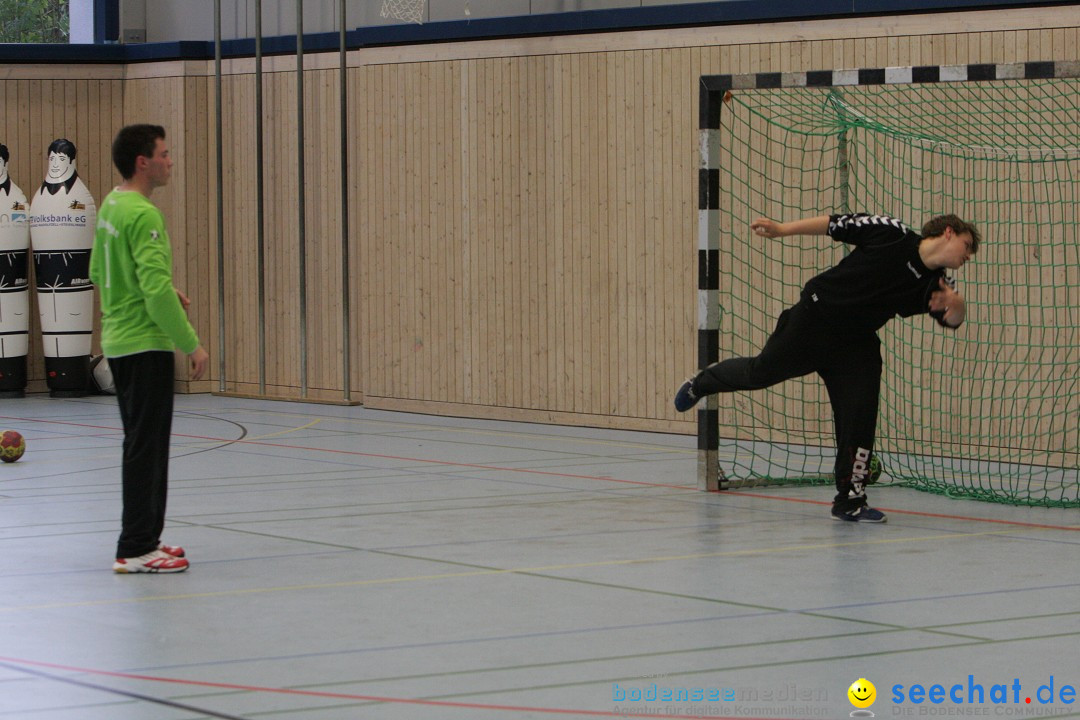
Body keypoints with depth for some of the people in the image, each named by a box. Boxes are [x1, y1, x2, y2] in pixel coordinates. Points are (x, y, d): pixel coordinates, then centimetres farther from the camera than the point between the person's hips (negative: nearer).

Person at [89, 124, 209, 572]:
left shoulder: (110, 206, 11)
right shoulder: (142, 215, -19)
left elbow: (98, 272, 21)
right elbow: (157, 288, -24)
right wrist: (191, 344, -19)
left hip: (119, 343, 10)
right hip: (145, 346, -10)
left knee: (144, 445, 16)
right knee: (146, 447, -6)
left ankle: (145, 538, 22)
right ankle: (136, 550, -5)